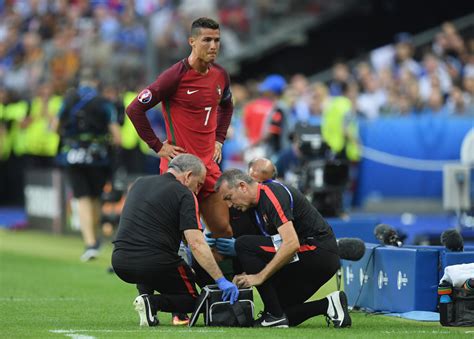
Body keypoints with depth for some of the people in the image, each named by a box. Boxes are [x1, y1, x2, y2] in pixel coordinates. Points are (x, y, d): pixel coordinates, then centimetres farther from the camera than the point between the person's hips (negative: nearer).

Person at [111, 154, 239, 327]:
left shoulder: (139, 183, 16)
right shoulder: (184, 194, -4)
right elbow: (196, 244, -14)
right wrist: (221, 280, -13)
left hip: (120, 262, 6)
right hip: (155, 265, -6)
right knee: (190, 300, 16)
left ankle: (145, 294, 12)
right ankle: (152, 303, -12)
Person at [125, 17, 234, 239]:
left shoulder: (220, 75, 8)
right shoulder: (176, 75, -13)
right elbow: (135, 109, -11)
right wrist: (158, 146, -10)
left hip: (209, 165, 7)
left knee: (224, 229, 5)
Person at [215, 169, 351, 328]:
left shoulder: (272, 194, -15)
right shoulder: (260, 202, 17)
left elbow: (291, 244, -26)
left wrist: (259, 276, -22)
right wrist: (247, 275, 6)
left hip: (318, 252, -10)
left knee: (244, 244, -13)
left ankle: (275, 315, -12)